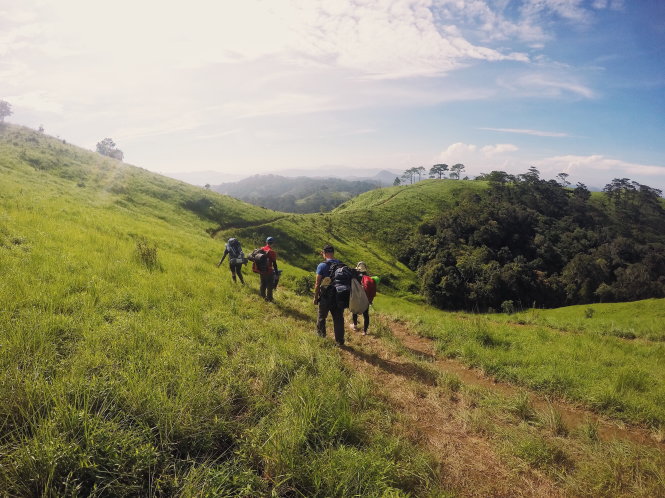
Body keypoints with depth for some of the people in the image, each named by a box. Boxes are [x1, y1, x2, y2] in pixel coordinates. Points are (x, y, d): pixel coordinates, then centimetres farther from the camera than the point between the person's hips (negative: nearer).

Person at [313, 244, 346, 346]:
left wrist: (315, 297, -1)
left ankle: (321, 333, 38)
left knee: (321, 316, 20)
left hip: (326, 296, -3)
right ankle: (340, 340, 13)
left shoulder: (322, 266, -12)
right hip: (339, 296, 3)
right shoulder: (341, 265, 0)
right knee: (338, 318, 10)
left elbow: (317, 284, -12)